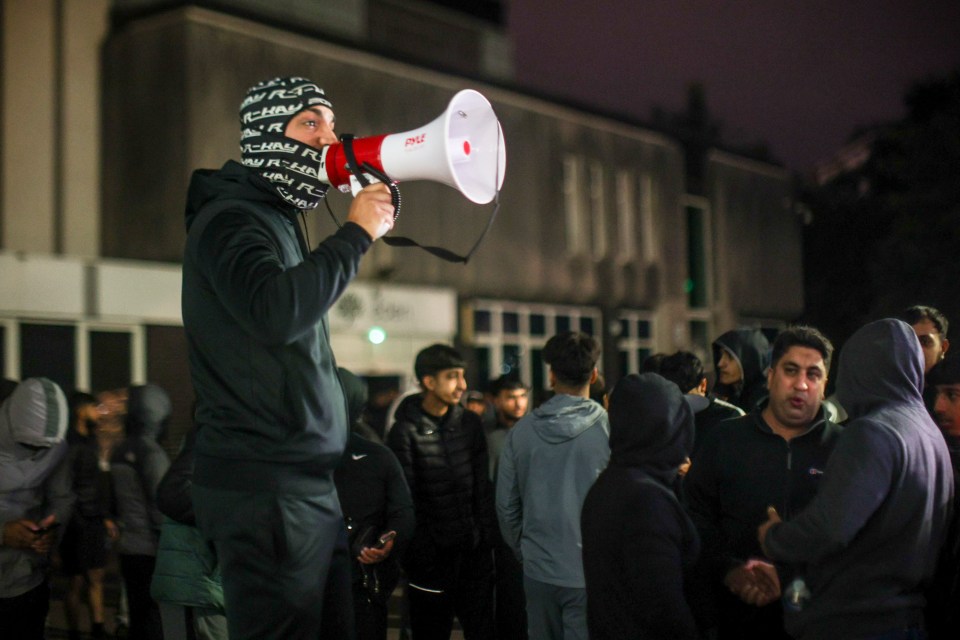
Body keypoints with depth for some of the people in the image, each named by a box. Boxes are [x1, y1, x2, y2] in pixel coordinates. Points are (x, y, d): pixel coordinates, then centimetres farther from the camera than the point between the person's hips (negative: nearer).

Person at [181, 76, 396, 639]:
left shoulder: (279, 220, 21)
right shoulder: (229, 218, -9)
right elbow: (275, 311, -27)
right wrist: (356, 233, -18)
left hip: (310, 482, 10)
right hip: (267, 489, -10)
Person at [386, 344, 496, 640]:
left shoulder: (470, 423, 7)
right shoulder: (405, 431, -8)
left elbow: (482, 486, 9)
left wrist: (486, 537, 2)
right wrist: (420, 558, -14)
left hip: (473, 549, 4)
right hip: (432, 554, -4)